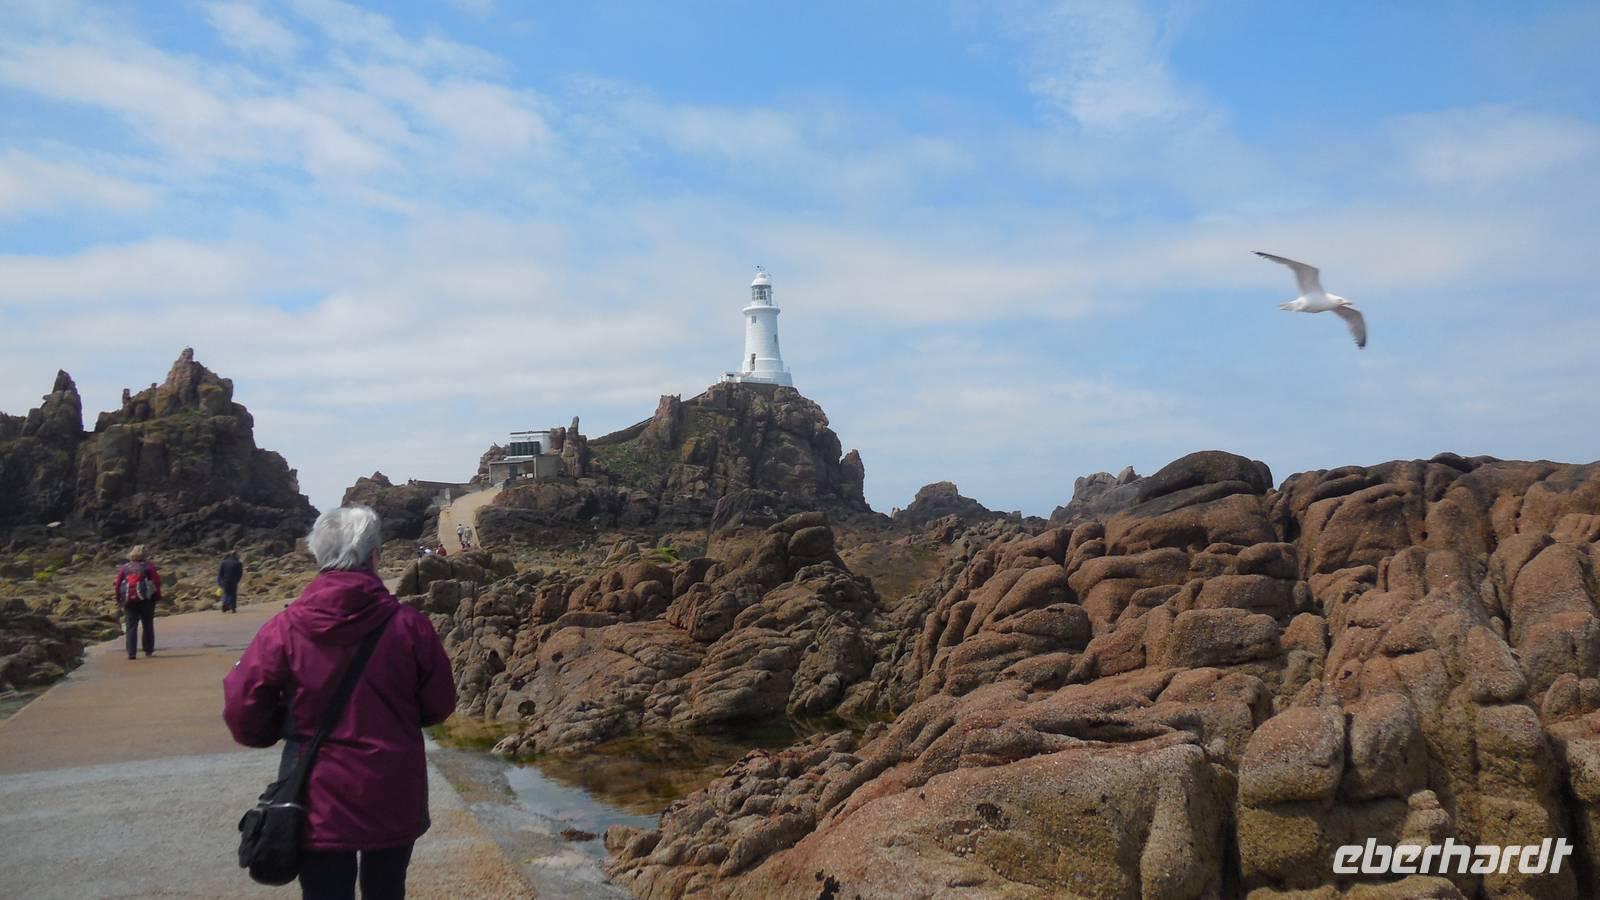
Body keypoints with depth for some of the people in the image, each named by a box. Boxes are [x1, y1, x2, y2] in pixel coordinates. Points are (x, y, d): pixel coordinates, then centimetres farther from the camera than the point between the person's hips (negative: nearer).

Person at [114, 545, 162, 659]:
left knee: (131, 628, 2)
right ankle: (149, 651, 9)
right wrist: (158, 597, 0)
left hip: (129, 600, 2)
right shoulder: (148, 566, -1)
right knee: (148, 626, 9)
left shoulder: (124, 568, 6)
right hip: (145, 600, -2)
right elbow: (156, 582, -7)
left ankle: (131, 653, -6)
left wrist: (119, 599, 11)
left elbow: (118, 585, 3)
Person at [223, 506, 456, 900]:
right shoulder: (409, 625, -11)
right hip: (395, 798, 1)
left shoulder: (284, 629, -12)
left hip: (320, 803, -1)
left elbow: (242, 712, -6)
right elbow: (440, 705, 0)